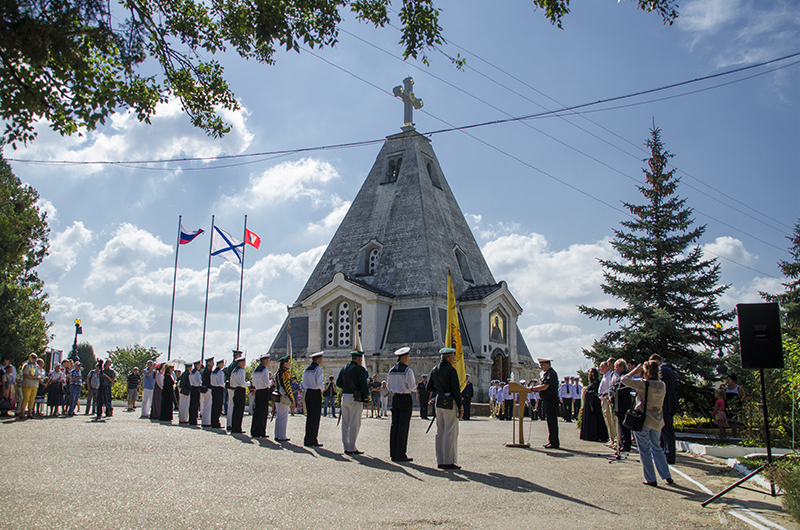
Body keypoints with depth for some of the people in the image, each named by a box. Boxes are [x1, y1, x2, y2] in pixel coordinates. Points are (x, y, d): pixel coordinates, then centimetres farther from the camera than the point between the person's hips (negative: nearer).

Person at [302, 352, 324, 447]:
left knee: (309, 416, 12)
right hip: (316, 393, -8)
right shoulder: (318, 369, -10)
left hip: (307, 393, 8)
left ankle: (309, 440, 16)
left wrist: (305, 391, 18)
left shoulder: (306, 369, 14)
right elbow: (319, 383, -17)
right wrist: (322, 388, 1)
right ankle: (310, 441, -1)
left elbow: (303, 384, 14)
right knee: (315, 417, -2)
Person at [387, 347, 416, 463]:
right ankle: (400, 455, 0)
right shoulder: (408, 370, -13)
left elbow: (389, 386, 14)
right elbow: (412, 387, -15)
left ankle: (393, 454, 13)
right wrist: (415, 384, 6)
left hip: (395, 398, 7)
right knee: (403, 426, -2)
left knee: (394, 425, 9)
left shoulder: (391, 370, 8)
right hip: (405, 398, -6)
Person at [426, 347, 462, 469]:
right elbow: (456, 390, -15)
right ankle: (449, 462, 2)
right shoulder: (451, 370, -14)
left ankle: (440, 461, 15)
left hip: (439, 402, 8)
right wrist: (460, 407, -11)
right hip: (450, 404, -8)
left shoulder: (434, 370, 8)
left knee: (440, 432, 11)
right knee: (451, 433, -1)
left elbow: (430, 387, 14)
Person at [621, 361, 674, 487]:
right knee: (657, 448, 21)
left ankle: (651, 479, 9)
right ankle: (667, 476, 22)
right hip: (657, 422, 6)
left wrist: (635, 372, 0)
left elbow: (624, 379, -13)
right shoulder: (662, 385, 0)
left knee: (645, 451, 6)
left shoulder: (643, 384, -17)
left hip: (643, 421, -6)